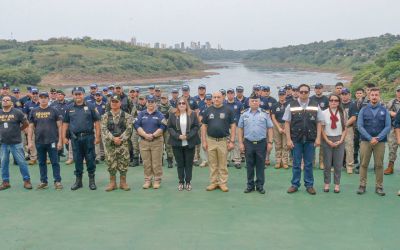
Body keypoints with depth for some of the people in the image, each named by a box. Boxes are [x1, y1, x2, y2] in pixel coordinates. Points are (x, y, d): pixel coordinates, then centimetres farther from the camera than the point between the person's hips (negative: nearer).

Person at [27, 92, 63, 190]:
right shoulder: (34, 111, 8)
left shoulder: (54, 111, 1)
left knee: (55, 162, -1)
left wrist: (60, 141, -6)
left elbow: (59, 126, 0)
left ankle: (57, 181, 5)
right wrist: (29, 141, 1)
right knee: (42, 163, 11)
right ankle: (43, 181, 20)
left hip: (52, 141, -3)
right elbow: (31, 127, 9)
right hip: (39, 141, 3)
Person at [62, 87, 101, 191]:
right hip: (75, 138, 2)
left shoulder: (90, 107, 2)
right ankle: (78, 180, 19)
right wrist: (64, 137, 5)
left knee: (90, 159, 2)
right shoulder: (69, 108, 10)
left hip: (88, 137, -2)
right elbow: (65, 123, 12)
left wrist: (97, 136, -6)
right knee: (77, 159, 8)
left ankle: (92, 180, 13)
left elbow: (97, 122, 0)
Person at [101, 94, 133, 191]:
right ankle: (112, 183, 16)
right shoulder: (105, 116, 6)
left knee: (123, 163, 1)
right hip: (110, 144, 1)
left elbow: (129, 129, -5)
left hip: (123, 144, -1)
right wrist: (113, 138, -16)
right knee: (111, 163, 5)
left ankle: (123, 182, 13)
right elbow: (104, 129, -4)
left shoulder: (126, 116, 3)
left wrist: (121, 139, -15)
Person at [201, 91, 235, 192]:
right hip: (210, 141, 2)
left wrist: (232, 141, -7)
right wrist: (204, 141, 1)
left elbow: (233, 126, -1)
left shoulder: (228, 110, -1)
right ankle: (213, 182, 19)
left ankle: (223, 183, 15)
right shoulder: (208, 110, 6)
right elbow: (204, 126, 8)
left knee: (223, 164, 5)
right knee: (212, 164, 9)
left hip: (223, 141, -2)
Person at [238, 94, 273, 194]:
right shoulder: (244, 114, 6)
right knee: (249, 166, 8)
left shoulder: (265, 114, 3)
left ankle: (260, 186, 15)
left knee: (260, 166, 5)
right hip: (248, 143, 1)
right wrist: (241, 142, 2)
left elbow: (269, 128, 3)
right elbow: (240, 129, 7)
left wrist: (270, 142, -2)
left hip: (261, 143, -1)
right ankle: (250, 185, 19)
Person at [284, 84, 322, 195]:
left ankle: (309, 185, 20)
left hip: (310, 140, 1)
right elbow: (287, 123, 0)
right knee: (296, 164, 7)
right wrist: (288, 139, -5)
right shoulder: (291, 106, 1)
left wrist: (318, 138, -2)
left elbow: (319, 123, 5)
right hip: (296, 140, -1)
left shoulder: (315, 106, 5)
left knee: (309, 164, 9)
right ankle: (295, 185, 19)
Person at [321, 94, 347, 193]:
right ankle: (326, 184, 16)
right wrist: (328, 141, -9)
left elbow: (345, 128, 4)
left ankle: (337, 184, 15)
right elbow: (322, 129, -1)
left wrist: (341, 140, -7)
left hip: (339, 140, 1)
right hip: (327, 140, -1)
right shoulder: (324, 113, -2)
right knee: (327, 164, 4)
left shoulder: (342, 113, 2)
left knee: (338, 164, 4)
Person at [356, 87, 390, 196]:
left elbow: (388, 127, -1)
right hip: (365, 141, 0)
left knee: (379, 165, 4)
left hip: (380, 141, 0)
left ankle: (379, 187, 13)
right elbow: (360, 126, -3)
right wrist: (370, 138, -12)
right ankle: (362, 186, 11)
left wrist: (378, 138, -13)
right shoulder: (363, 110, 4)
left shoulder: (384, 110, 5)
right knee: (364, 164, 3)